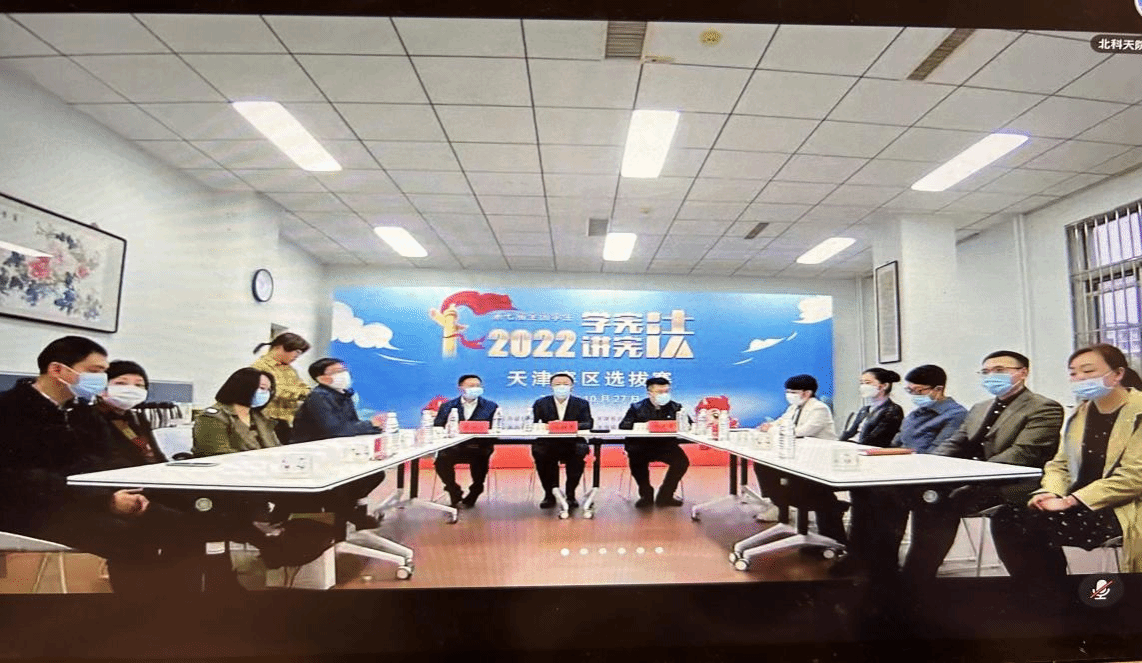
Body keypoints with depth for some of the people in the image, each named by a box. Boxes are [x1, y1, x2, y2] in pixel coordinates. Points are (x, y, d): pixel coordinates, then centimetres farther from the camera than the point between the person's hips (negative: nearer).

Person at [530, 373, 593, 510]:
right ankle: (549, 494, -13)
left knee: (581, 450, -31)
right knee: (538, 451, -30)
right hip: (549, 445, 0)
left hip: (572, 445, 0)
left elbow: (588, 424, -6)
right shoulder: (541, 403, 7)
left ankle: (570, 494, -13)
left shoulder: (581, 404, 7)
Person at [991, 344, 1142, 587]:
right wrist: (1050, 493, -6)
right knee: (1006, 518, -17)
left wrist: (1070, 501, -19)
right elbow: (1059, 464, 17)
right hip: (1077, 504, 7)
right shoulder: (1081, 413, 15)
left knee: (1035, 525, -27)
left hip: (1121, 508, -7)